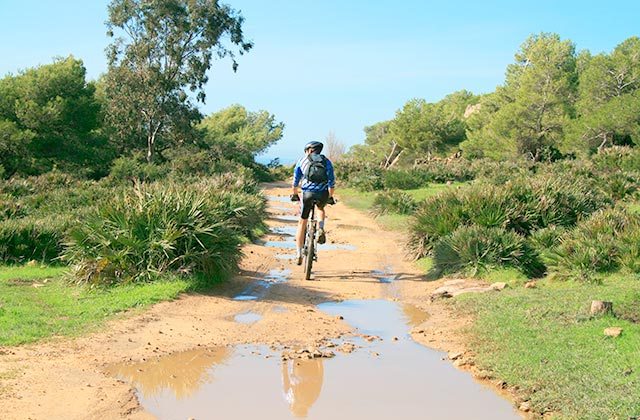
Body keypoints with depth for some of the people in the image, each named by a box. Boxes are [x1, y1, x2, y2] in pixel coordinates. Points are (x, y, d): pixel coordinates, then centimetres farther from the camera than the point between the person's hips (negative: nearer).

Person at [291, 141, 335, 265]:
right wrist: (330, 197, 25)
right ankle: (321, 229, 9)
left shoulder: (302, 160, 12)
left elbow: (295, 181, 16)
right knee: (321, 209, 36)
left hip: (308, 194, -1)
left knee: (302, 223, 14)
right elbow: (332, 183, 12)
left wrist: (294, 194, 30)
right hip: (323, 194, 1)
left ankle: (299, 254, 12)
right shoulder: (327, 162, 14)